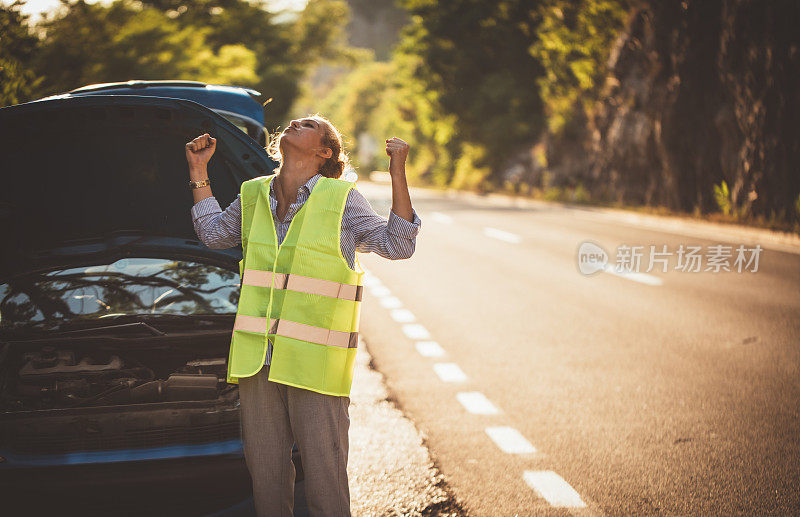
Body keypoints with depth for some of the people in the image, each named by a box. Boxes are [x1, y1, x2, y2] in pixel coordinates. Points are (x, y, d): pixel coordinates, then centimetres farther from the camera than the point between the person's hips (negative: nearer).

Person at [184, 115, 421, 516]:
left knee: (324, 475, 2)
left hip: (316, 363, -4)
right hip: (257, 358, 4)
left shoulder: (342, 200, -2)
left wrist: (397, 175, -13)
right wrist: (198, 171, 20)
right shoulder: (252, 196, 10)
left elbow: (397, 245, -5)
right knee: (264, 471, 13)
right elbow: (213, 233, 26)